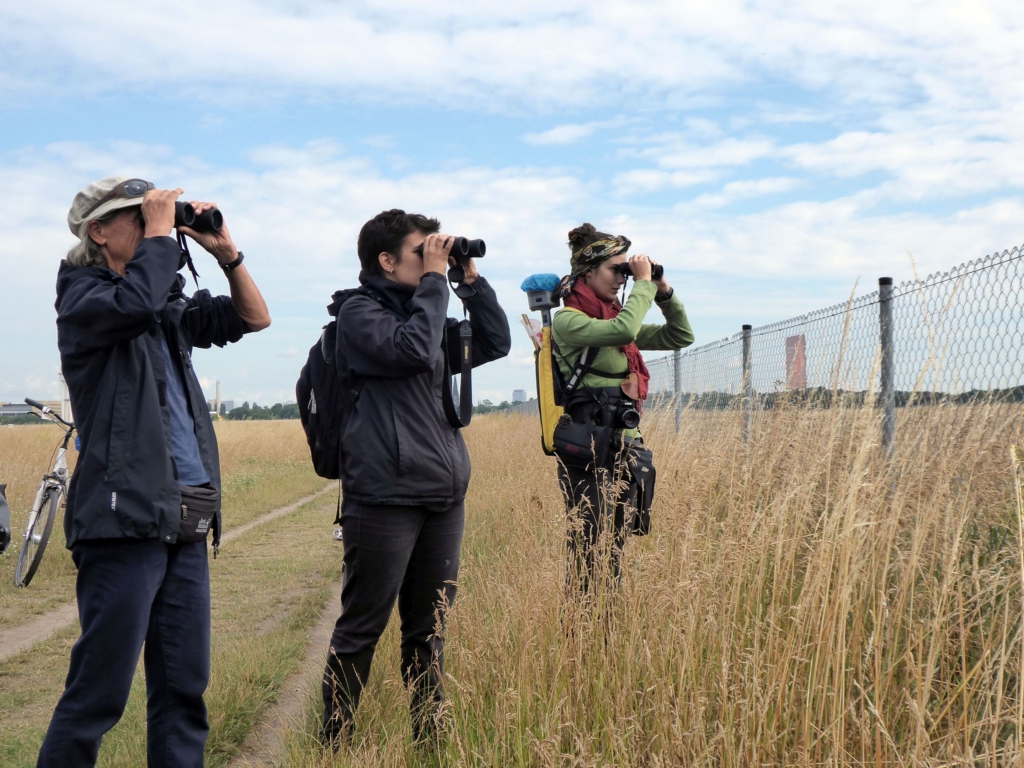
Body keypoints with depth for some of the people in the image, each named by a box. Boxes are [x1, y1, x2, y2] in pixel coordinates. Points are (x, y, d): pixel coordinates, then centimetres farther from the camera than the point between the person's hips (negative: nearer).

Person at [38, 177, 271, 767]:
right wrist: (161, 230, -10)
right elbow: (136, 302, -24)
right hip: (126, 519, -7)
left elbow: (254, 318, 22)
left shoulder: (172, 307, 18)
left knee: (184, 687, 9)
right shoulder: (83, 297, -2)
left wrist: (226, 252, 9)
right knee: (99, 692, -6)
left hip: (186, 523, 7)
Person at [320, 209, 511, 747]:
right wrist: (435, 279, -10)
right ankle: (332, 742, 10)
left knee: (429, 628, 13)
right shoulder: (359, 312, -3)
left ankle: (429, 737, 21)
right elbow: (414, 349, -20)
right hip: (386, 495, -7)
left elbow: (496, 343, 19)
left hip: (444, 495, 7)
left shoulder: (424, 309, 19)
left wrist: (471, 278, 10)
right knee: (362, 629, -1)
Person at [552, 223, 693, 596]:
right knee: (589, 555, -8)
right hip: (590, 454, -8)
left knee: (615, 552, 11)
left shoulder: (614, 318, 18)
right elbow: (624, 330, -24)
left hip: (626, 450, 8)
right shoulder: (567, 320, -6)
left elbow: (681, 336, 21)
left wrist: (663, 291, 9)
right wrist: (644, 283, -11)